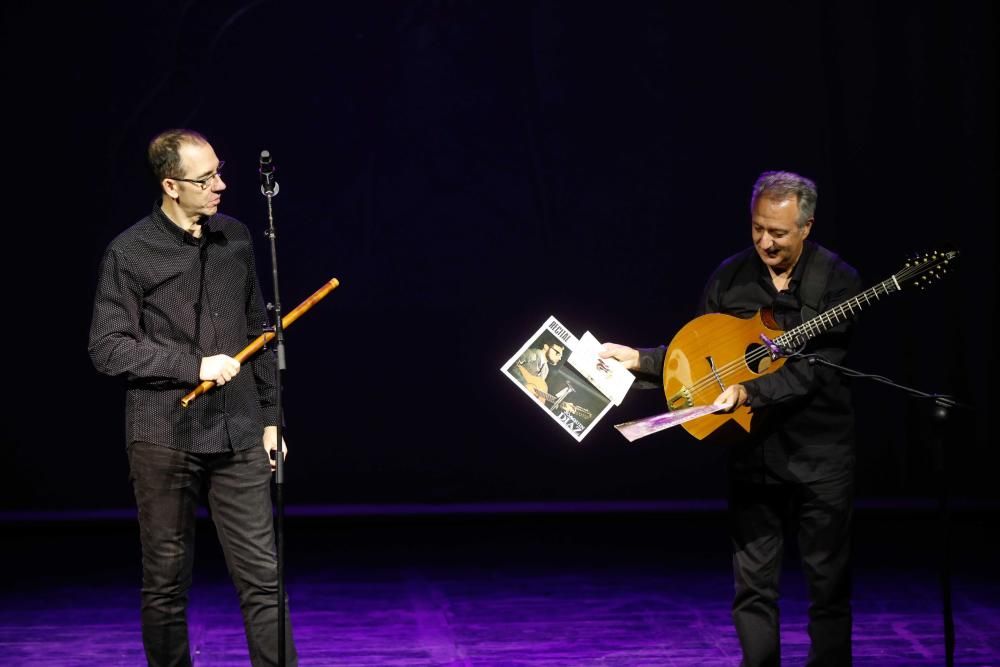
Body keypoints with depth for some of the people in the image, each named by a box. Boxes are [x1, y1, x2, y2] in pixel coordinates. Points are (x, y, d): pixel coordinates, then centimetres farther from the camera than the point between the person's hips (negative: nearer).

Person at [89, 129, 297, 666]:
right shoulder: (130, 253, -5)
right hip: (164, 439, -3)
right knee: (166, 582, 6)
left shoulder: (235, 239, 9)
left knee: (262, 575, -1)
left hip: (238, 438, 3)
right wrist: (196, 366, -13)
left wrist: (269, 417, 14)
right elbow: (107, 348, -7)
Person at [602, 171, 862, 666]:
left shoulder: (837, 281, -9)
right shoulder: (730, 277, 3)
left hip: (819, 456, -3)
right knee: (753, 585, 6)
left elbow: (814, 368, -19)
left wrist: (750, 392, -29)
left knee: (829, 584, 4)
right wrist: (638, 359, -3)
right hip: (752, 453, 3)